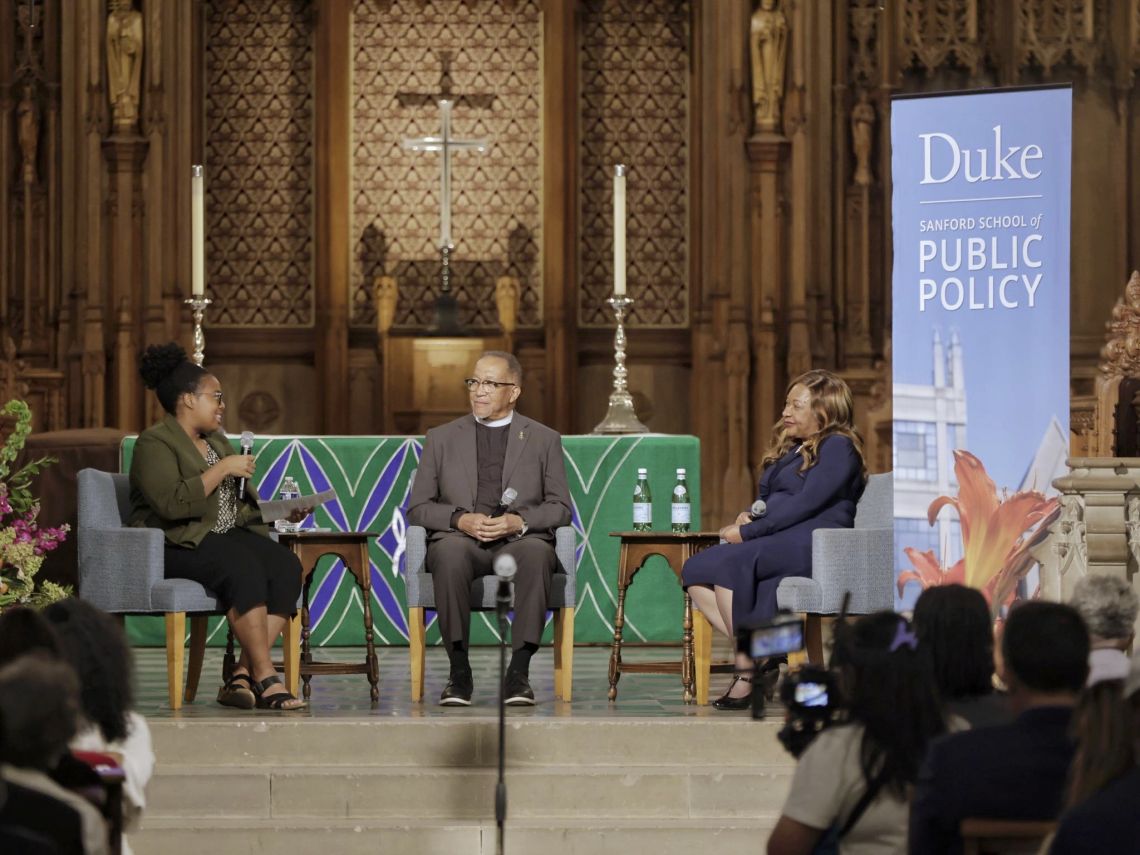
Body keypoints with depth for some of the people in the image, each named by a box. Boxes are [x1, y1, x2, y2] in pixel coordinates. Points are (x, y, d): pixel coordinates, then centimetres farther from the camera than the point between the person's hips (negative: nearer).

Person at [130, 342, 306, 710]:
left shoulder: (216, 440, 21)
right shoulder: (155, 443, -6)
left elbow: (241, 501, 23)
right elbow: (172, 503, -22)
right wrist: (223, 468, -17)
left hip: (229, 535, 8)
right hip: (179, 543, -8)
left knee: (286, 565, -21)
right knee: (243, 567, -35)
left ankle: (243, 676, -27)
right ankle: (265, 679, -35)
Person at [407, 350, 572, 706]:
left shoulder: (544, 439, 17)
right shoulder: (441, 438, 18)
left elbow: (560, 508, 10)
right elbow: (417, 508, 12)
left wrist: (518, 521, -10)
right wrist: (461, 520, -8)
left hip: (519, 540, 0)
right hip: (461, 539, 0)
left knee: (536, 553, -38)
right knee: (449, 551, -37)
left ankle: (519, 672, -36)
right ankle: (459, 672, -32)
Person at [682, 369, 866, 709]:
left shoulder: (837, 447, -3)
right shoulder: (790, 450, 27)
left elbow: (805, 503, -14)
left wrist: (748, 532, -15)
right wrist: (749, 516, 4)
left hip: (811, 543, -9)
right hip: (775, 541, 9)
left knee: (728, 564, -33)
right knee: (695, 571, -15)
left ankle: (747, 673, -29)